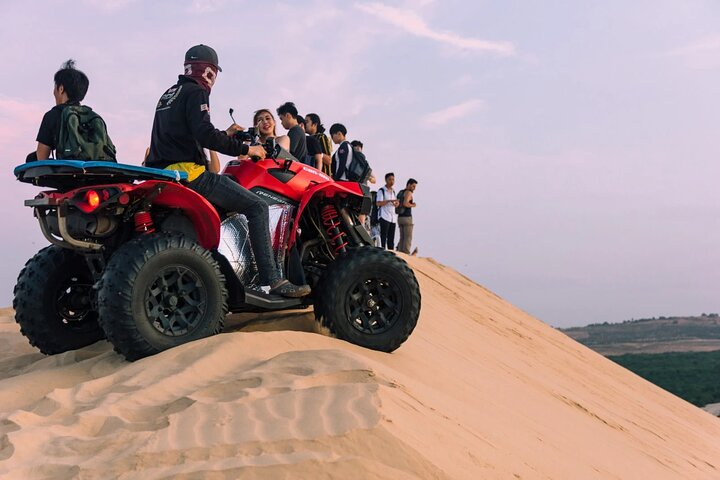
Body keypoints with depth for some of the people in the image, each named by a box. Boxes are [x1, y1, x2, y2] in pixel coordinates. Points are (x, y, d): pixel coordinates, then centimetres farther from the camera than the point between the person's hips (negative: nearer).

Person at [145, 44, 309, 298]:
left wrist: (224, 134, 30)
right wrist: (245, 149, -13)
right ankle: (273, 280, -20)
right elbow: (204, 134, -21)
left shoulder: (169, 94, 24)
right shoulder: (195, 92, -5)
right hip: (189, 172, -10)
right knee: (257, 207, -10)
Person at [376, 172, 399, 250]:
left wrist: (396, 203, -1)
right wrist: (389, 201, -22)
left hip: (392, 218, 7)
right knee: (384, 237, -9)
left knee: (391, 239, 8)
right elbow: (378, 203, -12)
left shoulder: (393, 191, 19)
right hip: (384, 217, -7)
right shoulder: (381, 190, -4)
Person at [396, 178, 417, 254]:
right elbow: (405, 203, -24)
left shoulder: (400, 193, 20)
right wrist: (413, 205, -6)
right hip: (407, 218, -8)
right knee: (408, 239, -7)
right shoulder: (408, 192, -9)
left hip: (400, 218, 8)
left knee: (402, 238, 9)